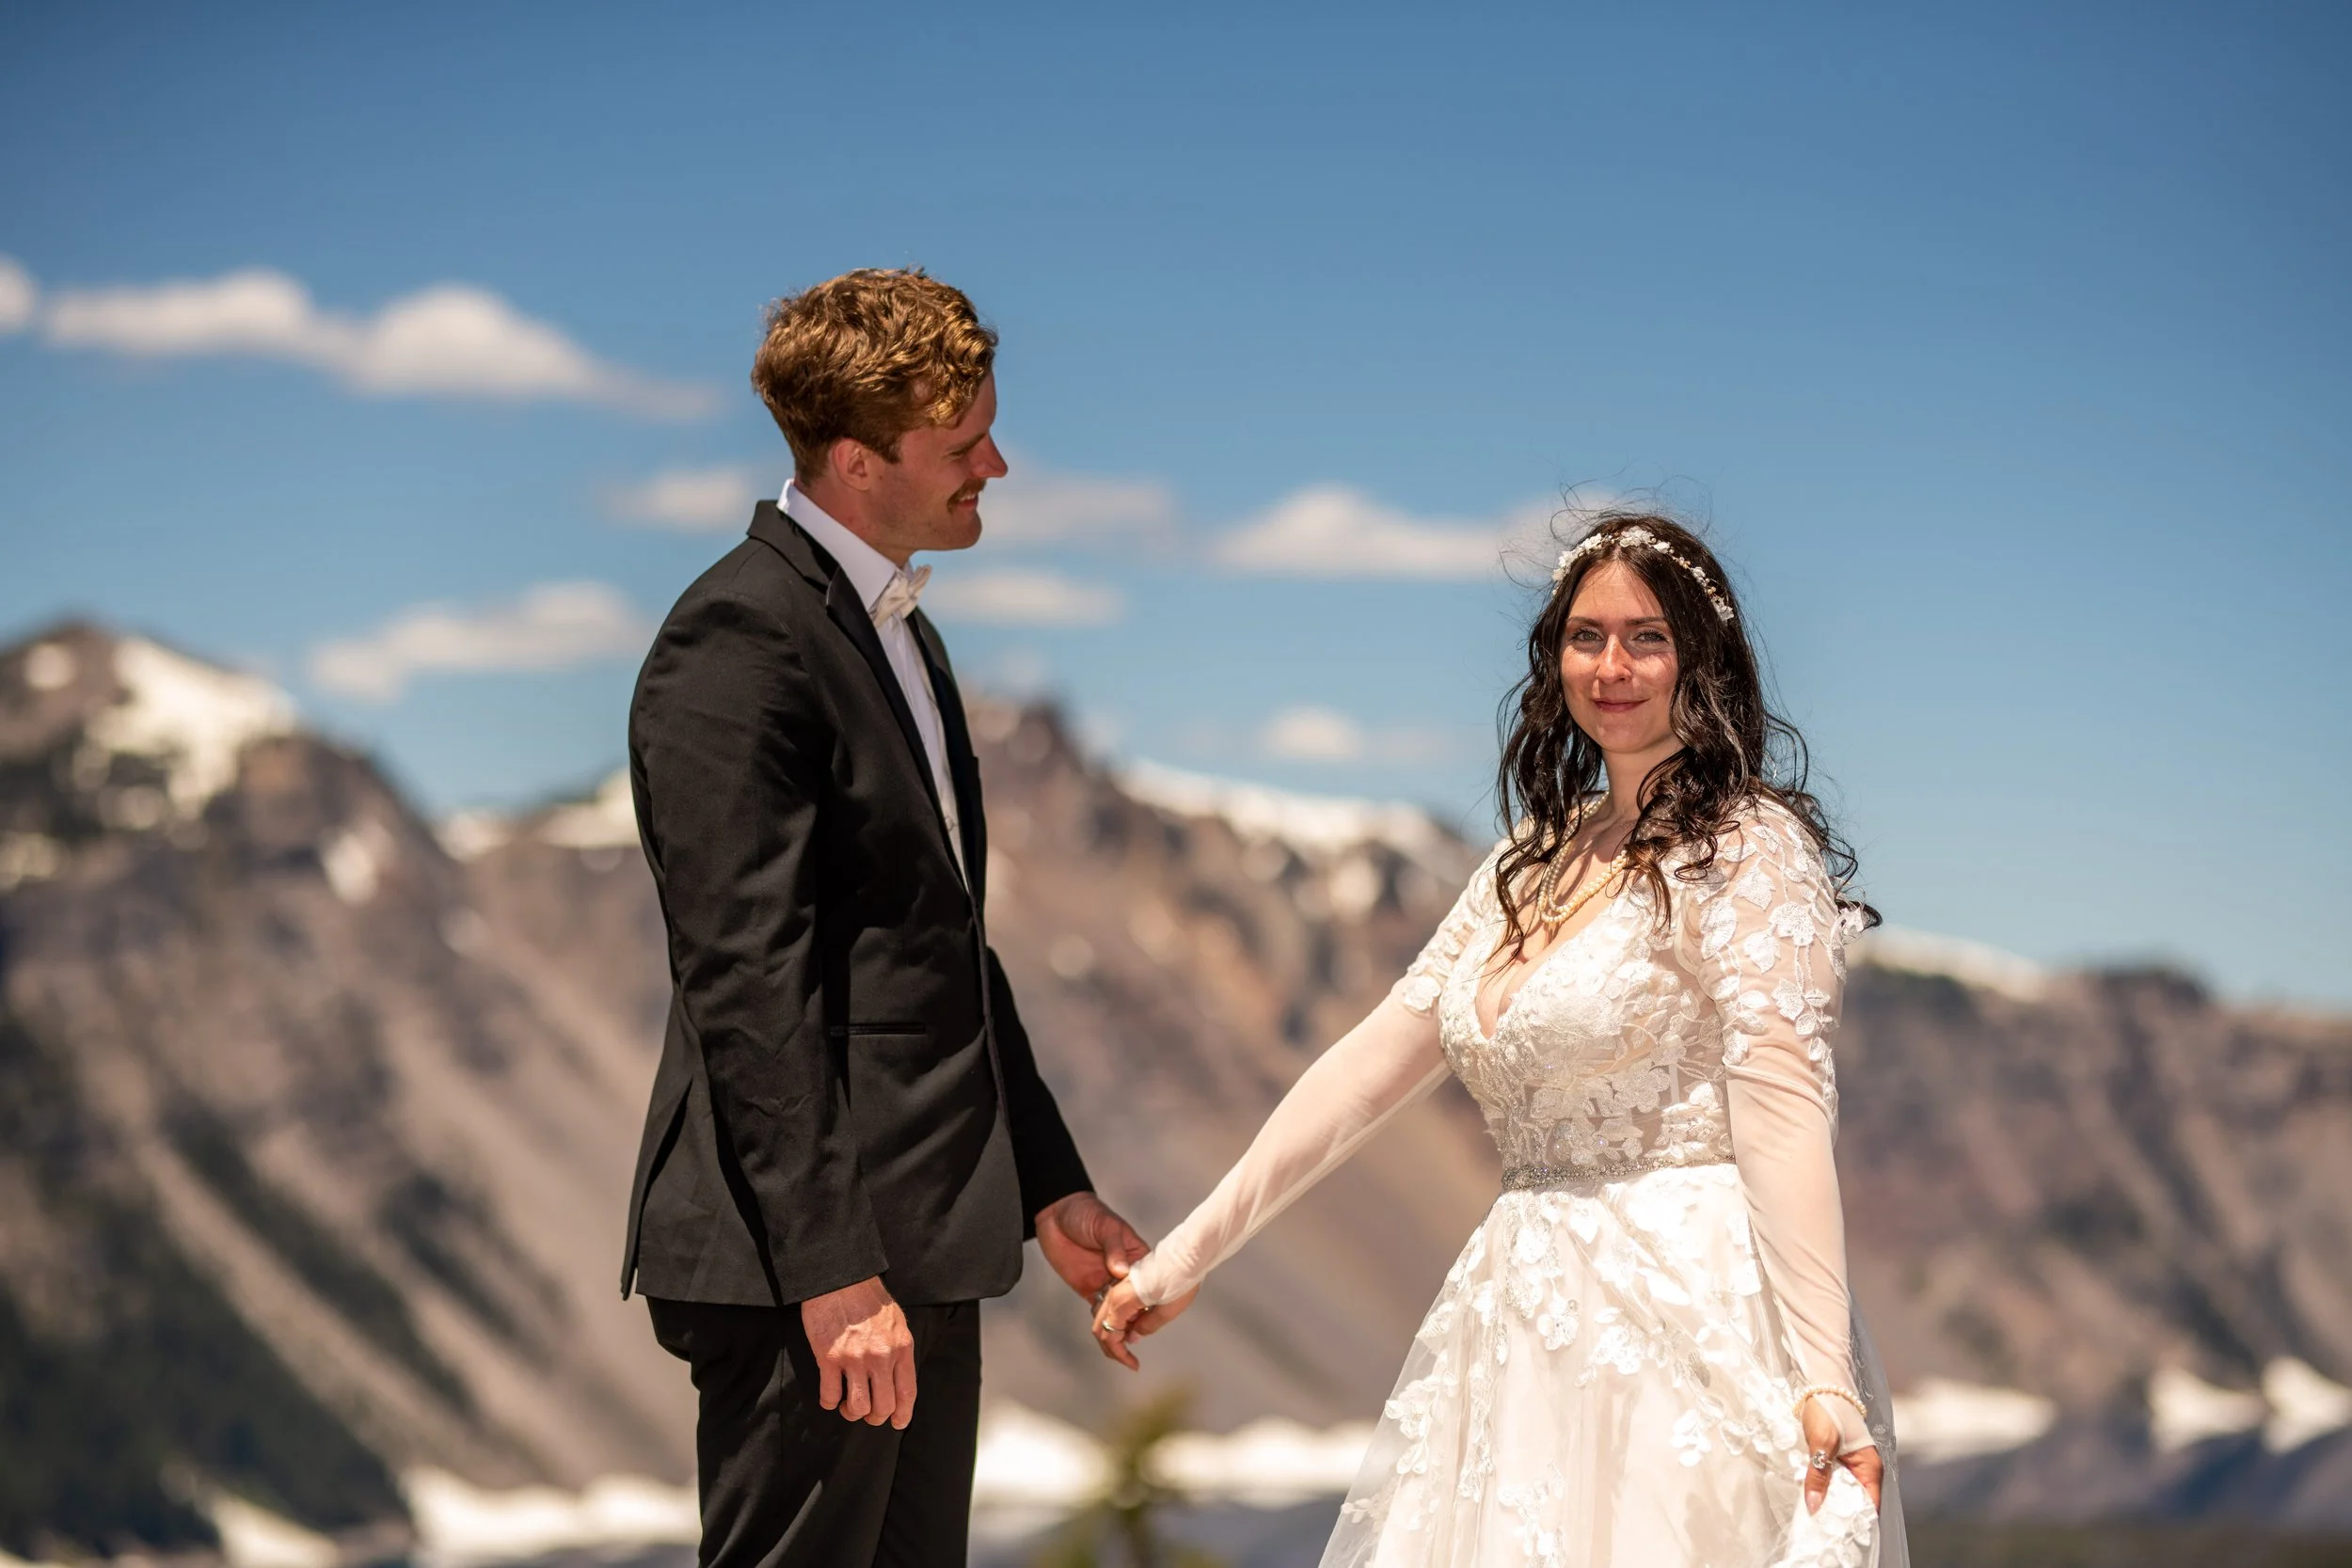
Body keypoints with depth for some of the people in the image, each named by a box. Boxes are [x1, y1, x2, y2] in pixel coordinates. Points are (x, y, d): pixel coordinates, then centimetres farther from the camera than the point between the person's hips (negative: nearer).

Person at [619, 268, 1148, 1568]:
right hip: (803, 1262, -10)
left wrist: (1049, 1188, 22)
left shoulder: (891, 628, 18)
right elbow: (748, 982, -20)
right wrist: (831, 1272, -23)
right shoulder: (740, 642, -14)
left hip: (915, 1243, 10)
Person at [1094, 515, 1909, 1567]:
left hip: (1689, 1323, -7)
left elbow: (1782, 1112, -17)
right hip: (1528, 1341, 7)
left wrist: (1822, 1381, -26)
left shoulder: (1744, 848, -7)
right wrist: (1183, 1258, 11)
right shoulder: (1534, 865, 15)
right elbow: (1368, 1066, 14)